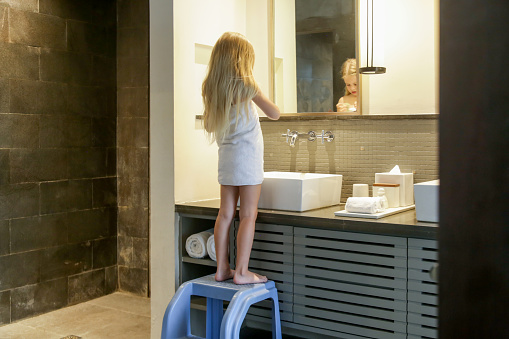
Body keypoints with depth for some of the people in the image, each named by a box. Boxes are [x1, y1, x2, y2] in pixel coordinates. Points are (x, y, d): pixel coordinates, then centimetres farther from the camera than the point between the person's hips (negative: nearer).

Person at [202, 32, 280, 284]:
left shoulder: (211, 87, 8)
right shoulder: (246, 84, -9)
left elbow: (209, 126, 17)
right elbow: (275, 114, -3)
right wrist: (260, 98, 14)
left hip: (226, 155, 6)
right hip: (247, 155, -6)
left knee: (226, 213, 8)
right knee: (248, 215, -3)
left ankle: (222, 269, 12)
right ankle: (242, 272, -1)